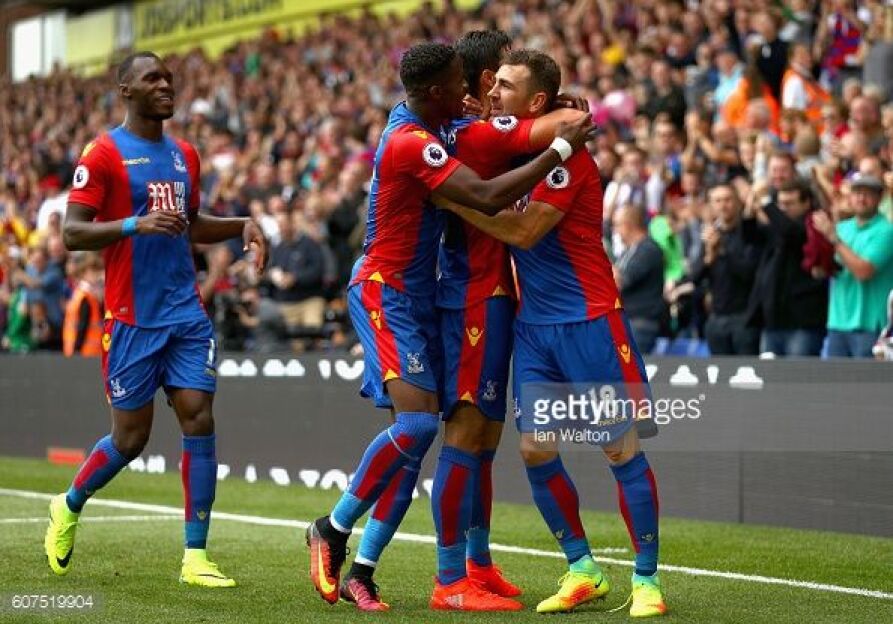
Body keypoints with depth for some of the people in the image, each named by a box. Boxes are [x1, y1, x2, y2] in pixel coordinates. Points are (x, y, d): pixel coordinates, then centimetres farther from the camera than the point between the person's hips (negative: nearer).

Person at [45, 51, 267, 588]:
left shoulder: (184, 155, 13)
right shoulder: (104, 154, -6)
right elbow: (72, 233, -11)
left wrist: (241, 225, 10)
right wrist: (136, 225, -25)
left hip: (187, 313, 5)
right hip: (132, 318, -5)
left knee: (199, 421, -6)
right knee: (131, 439, 2)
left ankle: (196, 556, -2)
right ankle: (69, 506, 31)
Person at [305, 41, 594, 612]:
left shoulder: (417, 124, 8)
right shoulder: (411, 143, -22)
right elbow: (486, 197, -31)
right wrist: (561, 148, -24)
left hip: (417, 296, 10)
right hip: (386, 293, -10)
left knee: (420, 429, 4)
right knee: (417, 421, -20)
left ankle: (361, 571, 7)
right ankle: (332, 530, -3)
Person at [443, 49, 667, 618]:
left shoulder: (566, 155, -13)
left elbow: (524, 230, -21)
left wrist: (455, 200, -19)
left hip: (589, 319, -7)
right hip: (532, 324, 7)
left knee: (622, 449, -2)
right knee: (535, 451, 3)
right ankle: (583, 571, 17)